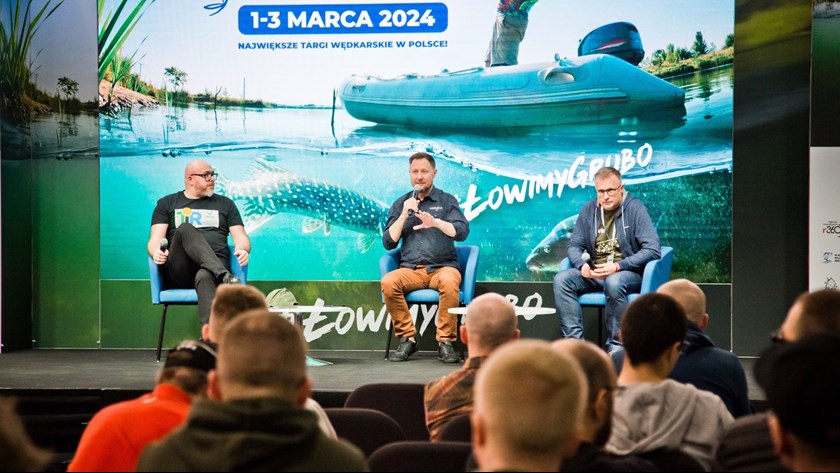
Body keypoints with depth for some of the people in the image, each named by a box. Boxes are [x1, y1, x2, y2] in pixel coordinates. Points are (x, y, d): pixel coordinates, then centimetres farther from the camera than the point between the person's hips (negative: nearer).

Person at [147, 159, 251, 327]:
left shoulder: (225, 204, 24)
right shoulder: (167, 204, 21)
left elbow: (241, 237, 15)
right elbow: (155, 239, 10)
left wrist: (242, 249, -11)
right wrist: (156, 252, -16)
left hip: (216, 264, 0)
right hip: (179, 272, 0)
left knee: (205, 277, -40)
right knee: (185, 229, -30)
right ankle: (225, 276, -50)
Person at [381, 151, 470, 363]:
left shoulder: (447, 201, 9)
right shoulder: (400, 204, 16)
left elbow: (462, 232, -7)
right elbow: (388, 243, 7)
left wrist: (436, 223, -26)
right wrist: (404, 215, -5)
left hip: (442, 266, -2)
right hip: (410, 270, 2)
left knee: (449, 282, -37)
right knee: (388, 282, -30)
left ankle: (445, 341, -27)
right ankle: (407, 338, -19)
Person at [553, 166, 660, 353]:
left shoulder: (636, 209, -7)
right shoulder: (589, 210, 7)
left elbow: (652, 250, -14)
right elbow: (574, 245, 12)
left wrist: (618, 266, -22)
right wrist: (582, 264, -11)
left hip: (629, 272, -5)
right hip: (594, 272, 5)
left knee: (614, 283, -38)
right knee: (561, 280, -20)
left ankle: (616, 345, -26)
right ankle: (574, 340, -22)